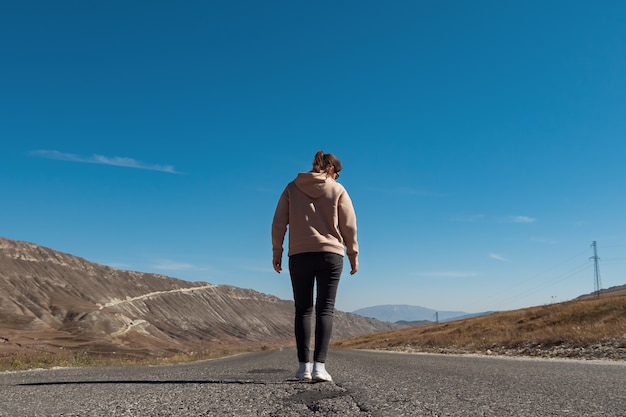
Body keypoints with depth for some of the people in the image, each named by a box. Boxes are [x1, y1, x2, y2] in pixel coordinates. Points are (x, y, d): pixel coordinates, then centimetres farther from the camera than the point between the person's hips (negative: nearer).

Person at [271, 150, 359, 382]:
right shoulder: (338, 190, 4)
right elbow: (349, 226, 2)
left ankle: (304, 365, 4)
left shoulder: (292, 188, 8)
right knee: (325, 310, 0)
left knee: (303, 310, 8)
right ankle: (319, 365, -9)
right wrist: (353, 254, 10)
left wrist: (277, 251, 8)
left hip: (299, 256, 1)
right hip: (331, 254, -1)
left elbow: (279, 223, 3)